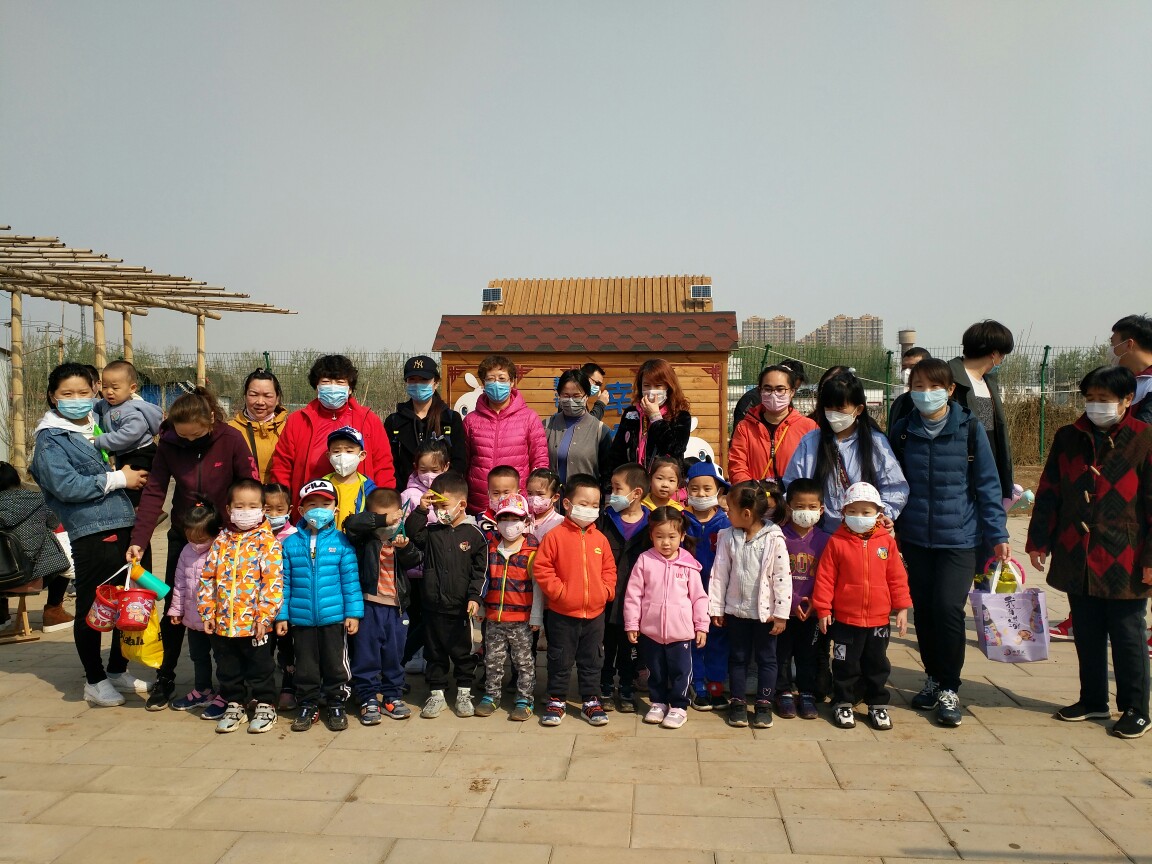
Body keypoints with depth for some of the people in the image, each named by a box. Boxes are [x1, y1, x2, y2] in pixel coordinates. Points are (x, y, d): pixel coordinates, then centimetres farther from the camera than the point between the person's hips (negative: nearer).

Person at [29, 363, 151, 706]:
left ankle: (118, 670, 29)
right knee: (91, 609, 4)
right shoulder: (51, 438, -3)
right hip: (90, 533, -6)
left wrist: (133, 474, 8)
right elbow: (65, 486, -17)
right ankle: (94, 681, 19)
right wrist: (117, 478, -14)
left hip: (123, 525, 6)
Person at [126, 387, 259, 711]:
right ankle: (165, 680, 23)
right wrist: (138, 540, -19)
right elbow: (153, 493, -11)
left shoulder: (231, 440, -16)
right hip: (183, 537, 3)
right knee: (173, 610, 8)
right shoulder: (168, 444, -8)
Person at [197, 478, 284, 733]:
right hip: (222, 621, 5)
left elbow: (274, 581, -13)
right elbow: (207, 577, 9)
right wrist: (207, 611, 3)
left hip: (254, 622, -4)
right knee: (227, 668, 17)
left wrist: (265, 614, -17)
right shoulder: (221, 541, 6)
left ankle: (265, 705, 24)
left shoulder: (268, 542, -9)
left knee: (260, 665, 9)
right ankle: (234, 704, 33)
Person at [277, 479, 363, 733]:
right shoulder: (291, 544, -1)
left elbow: (351, 579, -4)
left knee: (335, 664, 10)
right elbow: (284, 583, 2)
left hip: (334, 617, -1)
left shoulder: (341, 542, -5)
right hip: (300, 618, 1)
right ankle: (307, 706, 29)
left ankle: (337, 705, 25)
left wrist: (353, 612, -6)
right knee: (305, 665, 14)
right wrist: (281, 615, 1)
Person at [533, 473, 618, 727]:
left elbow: (609, 569, 12)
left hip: (594, 613, 4)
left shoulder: (600, 539, 2)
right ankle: (556, 701, 24)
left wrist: (606, 590, -1)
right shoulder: (555, 536, -11)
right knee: (560, 661, 10)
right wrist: (559, 591, -15)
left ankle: (591, 701, 28)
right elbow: (542, 569, -11)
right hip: (562, 614, -3)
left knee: (592, 661, 14)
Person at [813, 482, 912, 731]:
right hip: (845, 619, -2)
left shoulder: (886, 541, -1)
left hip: (879, 619, 2)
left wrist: (902, 607, 2)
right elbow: (825, 578, -7)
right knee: (845, 664, 9)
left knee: (877, 664, 15)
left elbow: (897, 577, 3)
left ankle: (878, 704, 30)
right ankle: (843, 704, 24)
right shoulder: (836, 542, -8)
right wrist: (823, 609, -8)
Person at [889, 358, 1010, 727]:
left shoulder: (969, 428, -5)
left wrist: (997, 534, -3)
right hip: (915, 538, 3)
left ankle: (949, 688, 7)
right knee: (923, 610, 8)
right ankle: (933, 677, 28)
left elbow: (987, 484, -2)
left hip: (959, 538, -3)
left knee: (948, 607, -11)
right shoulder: (902, 431, 2)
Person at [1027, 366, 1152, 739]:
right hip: (1076, 560, 4)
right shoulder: (1068, 438, 6)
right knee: (1086, 635, 15)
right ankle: (1093, 700, 29)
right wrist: (1039, 541, 9)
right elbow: (1048, 494, 10)